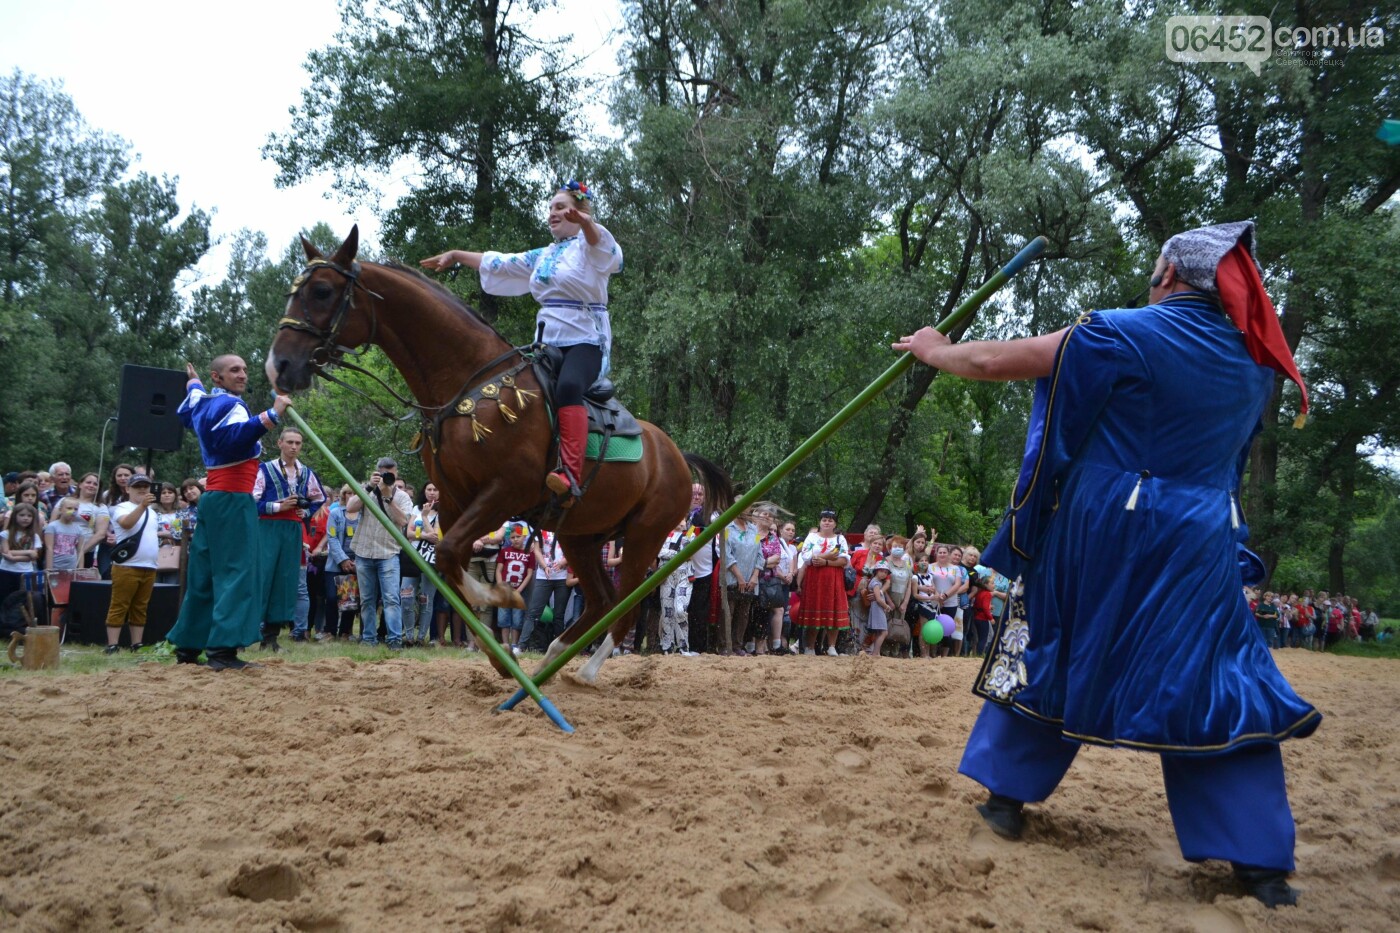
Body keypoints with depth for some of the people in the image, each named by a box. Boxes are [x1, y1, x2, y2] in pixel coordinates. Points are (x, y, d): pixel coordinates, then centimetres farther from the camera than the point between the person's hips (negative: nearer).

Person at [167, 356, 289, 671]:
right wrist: (273, 414, -41)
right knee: (236, 571, -13)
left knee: (203, 574, 13)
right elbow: (234, 437, -33)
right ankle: (223, 650, -19)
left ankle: (187, 645, 20)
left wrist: (193, 382, 59)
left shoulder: (202, 402, 17)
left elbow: (185, 413, 42)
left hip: (212, 496, 10)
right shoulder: (230, 405, -11)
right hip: (232, 498, -10)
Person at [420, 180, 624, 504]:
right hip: (547, 340, 8)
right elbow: (498, 264, 32)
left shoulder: (588, 246, 3)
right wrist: (456, 256, 32)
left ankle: (571, 476, -47)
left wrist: (586, 222, -46)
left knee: (567, 387, -36)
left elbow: (599, 241, -23)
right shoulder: (543, 256, 24)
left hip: (586, 338, -8)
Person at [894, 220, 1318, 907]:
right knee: (1215, 684, 9)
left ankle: (1007, 796, 22)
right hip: (1201, 543, 3)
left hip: (1098, 535, -3)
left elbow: (994, 362, -8)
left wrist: (934, 350, 10)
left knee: (1053, 654, 14)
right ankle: (1261, 862, 9)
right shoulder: (1251, 359, 7)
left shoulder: (1124, 335, -10)